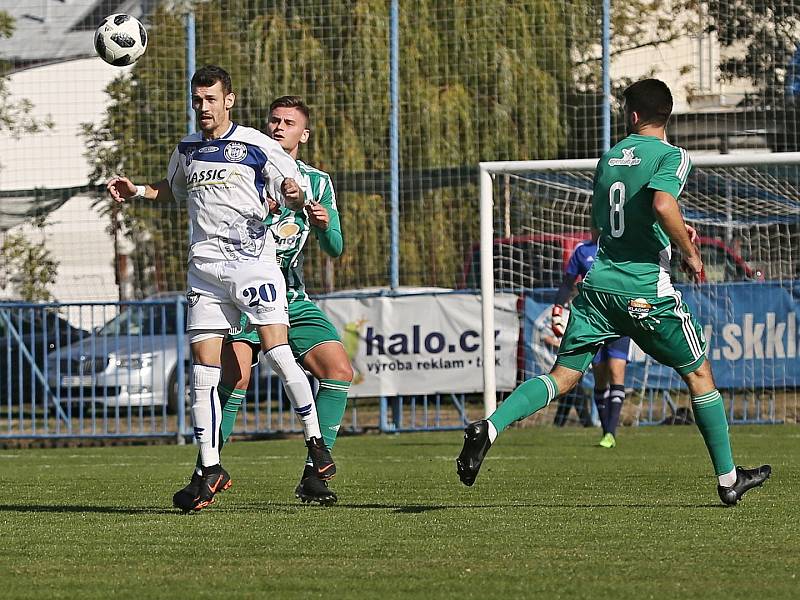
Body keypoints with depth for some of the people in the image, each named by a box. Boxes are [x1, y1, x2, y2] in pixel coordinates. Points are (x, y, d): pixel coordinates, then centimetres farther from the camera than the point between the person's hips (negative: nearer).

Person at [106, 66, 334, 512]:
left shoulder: (256, 146, -2)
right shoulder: (187, 150, 14)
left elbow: (295, 197, 0)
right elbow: (173, 189, 34)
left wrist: (294, 194, -23)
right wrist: (136, 191, 19)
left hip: (254, 261, -4)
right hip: (206, 269, 4)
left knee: (277, 352, -15)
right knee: (204, 369, -2)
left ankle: (316, 440, 2)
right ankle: (210, 470, 2)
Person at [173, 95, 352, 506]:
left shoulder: (318, 182, 12)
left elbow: (334, 249, 8)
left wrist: (324, 225, -13)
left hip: (292, 298, 4)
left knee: (339, 370, -10)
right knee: (235, 376, -24)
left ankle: (313, 475, -3)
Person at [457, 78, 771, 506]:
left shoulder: (609, 157, 15)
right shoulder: (671, 156, -5)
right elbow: (662, 204, -25)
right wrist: (689, 253, -10)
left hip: (599, 283, 5)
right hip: (646, 290, -5)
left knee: (563, 376, 4)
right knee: (698, 374, 12)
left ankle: (490, 427, -19)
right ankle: (728, 479, 17)